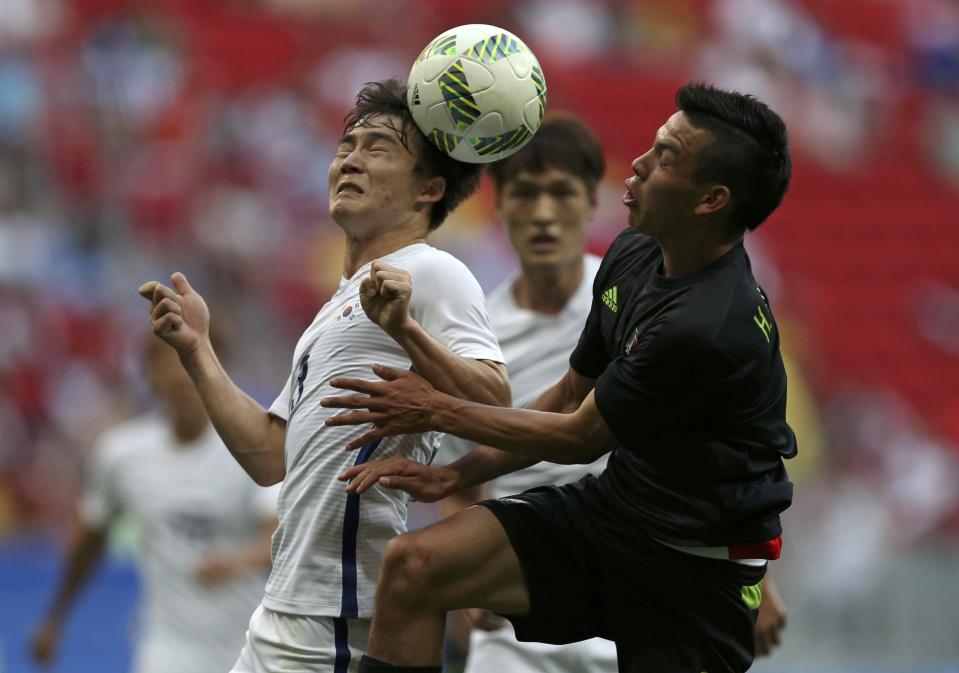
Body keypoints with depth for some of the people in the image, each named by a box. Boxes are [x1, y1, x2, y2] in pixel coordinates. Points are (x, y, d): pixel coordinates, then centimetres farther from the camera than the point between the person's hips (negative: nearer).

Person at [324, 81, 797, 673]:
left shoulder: (710, 328, -28)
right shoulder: (632, 254, 0)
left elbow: (580, 437, -14)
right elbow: (569, 397, 13)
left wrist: (439, 411, -3)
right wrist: (457, 475, 4)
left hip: (693, 565, -8)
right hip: (611, 509, 8)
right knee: (414, 566, -11)